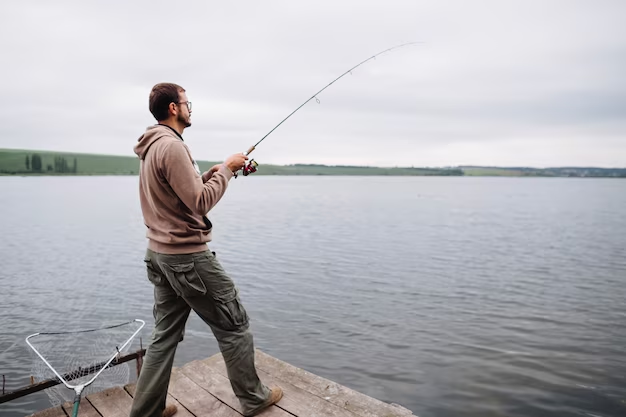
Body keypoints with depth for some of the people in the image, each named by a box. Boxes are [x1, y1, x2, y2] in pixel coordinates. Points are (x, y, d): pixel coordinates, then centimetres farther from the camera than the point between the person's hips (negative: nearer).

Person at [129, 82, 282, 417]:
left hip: (160, 253, 10)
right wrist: (226, 169, -10)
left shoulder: (151, 147, 14)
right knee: (234, 326, 5)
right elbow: (200, 203, -21)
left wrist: (214, 172, 11)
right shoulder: (171, 145, -18)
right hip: (188, 256, -9)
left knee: (165, 335, 16)